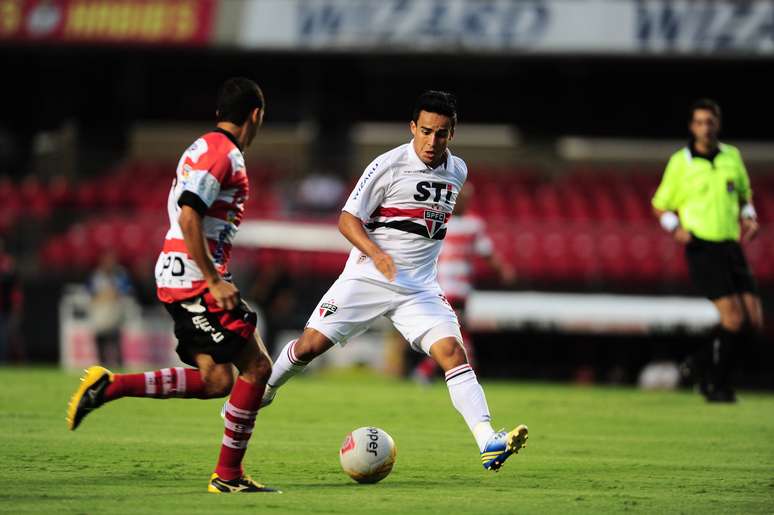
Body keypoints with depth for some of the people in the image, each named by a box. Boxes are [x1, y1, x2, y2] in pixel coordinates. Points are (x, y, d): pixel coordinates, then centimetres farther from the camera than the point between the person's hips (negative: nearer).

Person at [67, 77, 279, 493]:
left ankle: (110, 385, 3)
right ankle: (228, 475, -3)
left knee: (217, 382, 6)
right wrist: (215, 281, -22)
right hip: (194, 277, -10)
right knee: (256, 366, -6)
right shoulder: (222, 154, -12)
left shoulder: (203, 148, 19)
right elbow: (188, 217, -22)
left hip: (178, 277, 10)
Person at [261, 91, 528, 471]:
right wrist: (376, 253, -25)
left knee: (452, 352, -16)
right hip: (367, 278, -3)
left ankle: (489, 444, -26)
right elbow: (348, 219, -10)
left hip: (420, 287, 3)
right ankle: (264, 392, 25)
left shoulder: (457, 171, 7)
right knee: (310, 345, -4)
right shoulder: (389, 165, -10)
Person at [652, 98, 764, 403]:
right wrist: (676, 228, -13)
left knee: (754, 320, -4)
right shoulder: (680, 162, -1)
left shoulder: (732, 156, 10)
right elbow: (660, 206, 6)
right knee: (734, 317, -17)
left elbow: (744, 193, 26)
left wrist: (749, 218, 5)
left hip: (732, 247, 5)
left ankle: (704, 364, 18)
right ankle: (718, 385, 1)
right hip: (702, 249, -5)